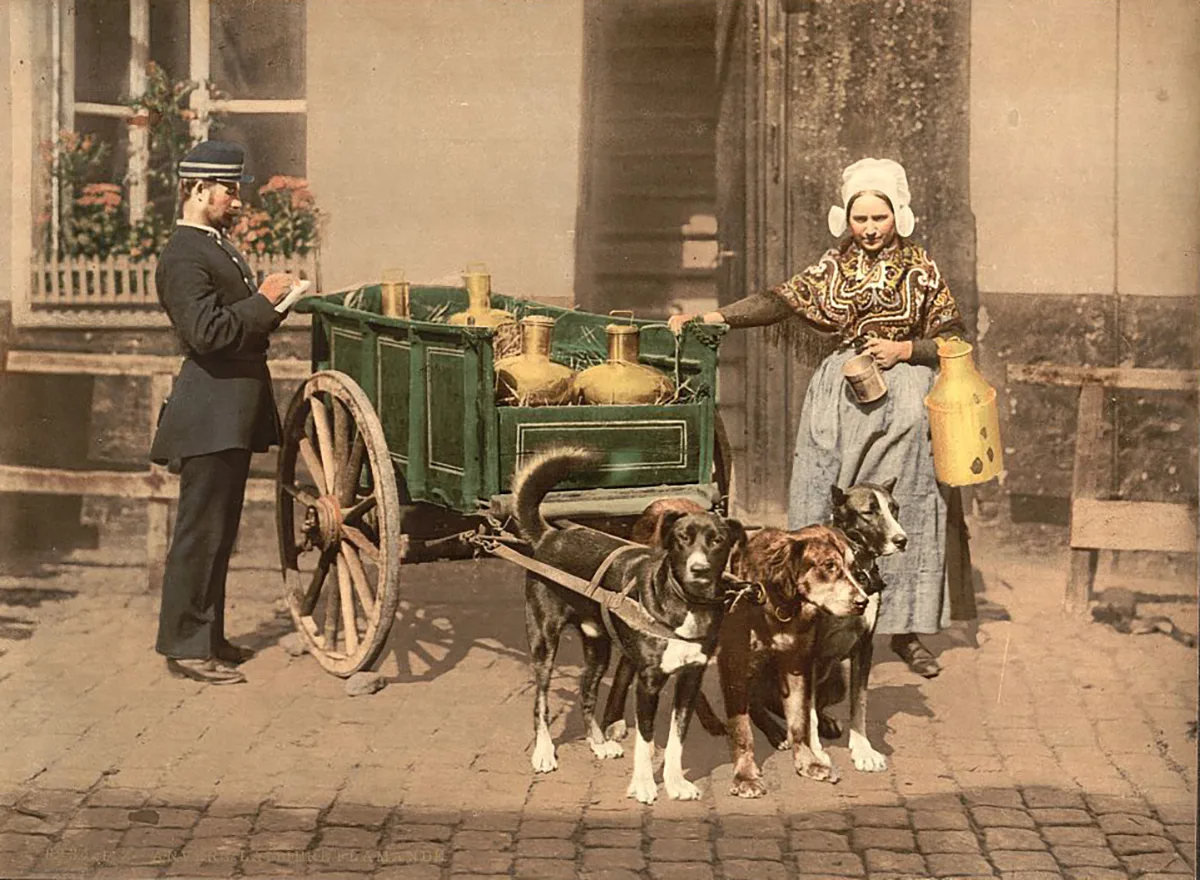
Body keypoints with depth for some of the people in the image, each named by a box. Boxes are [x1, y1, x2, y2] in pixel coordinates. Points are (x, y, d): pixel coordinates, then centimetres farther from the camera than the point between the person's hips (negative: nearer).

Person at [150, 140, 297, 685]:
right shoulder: (183, 257, -15)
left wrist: (271, 304, 6)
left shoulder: (218, 247, 18)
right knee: (200, 531, -5)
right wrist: (263, 301, -18)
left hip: (233, 414, 10)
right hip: (211, 415, -10)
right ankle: (185, 647, 0)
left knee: (219, 531, 15)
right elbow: (207, 331, -25)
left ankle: (208, 637, 24)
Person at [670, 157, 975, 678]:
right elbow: (782, 300, -1)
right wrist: (714, 317, -11)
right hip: (840, 396, 2)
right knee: (827, 507, -1)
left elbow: (953, 339, 4)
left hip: (903, 402, -2)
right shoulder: (835, 266, 8)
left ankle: (906, 630, 8)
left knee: (904, 511, -1)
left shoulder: (920, 270, 3)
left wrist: (904, 350, -11)